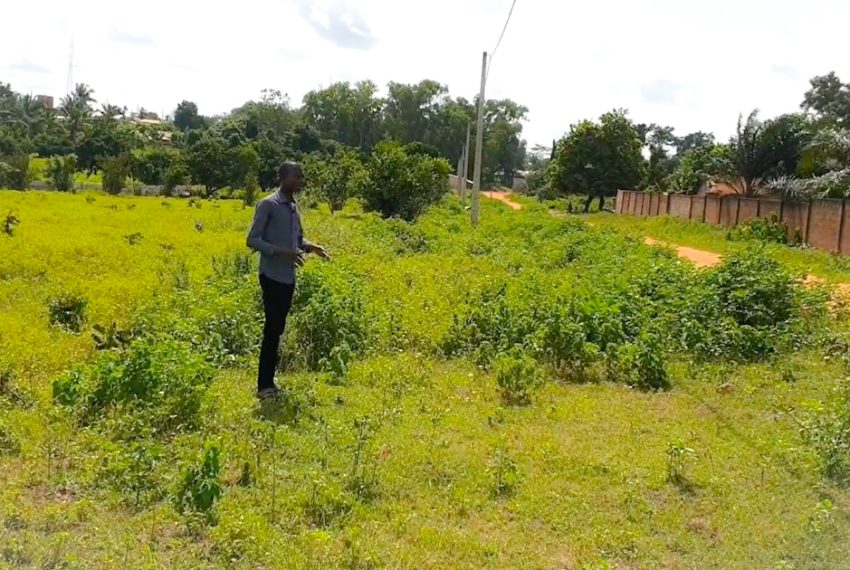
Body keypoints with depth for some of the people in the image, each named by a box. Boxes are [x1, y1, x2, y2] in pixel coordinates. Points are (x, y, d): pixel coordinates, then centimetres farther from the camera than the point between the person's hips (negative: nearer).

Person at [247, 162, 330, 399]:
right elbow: (252, 240, -12)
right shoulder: (267, 205, -9)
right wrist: (281, 252, -23)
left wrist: (310, 247, 1)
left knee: (278, 329, 10)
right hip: (272, 276, -7)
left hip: (289, 277, 8)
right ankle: (264, 385, 0)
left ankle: (269, 382, 17)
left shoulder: (294, 207, 13)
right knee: (272, 329, -7)